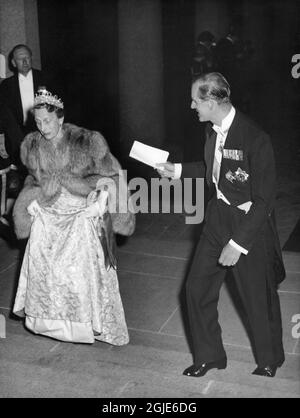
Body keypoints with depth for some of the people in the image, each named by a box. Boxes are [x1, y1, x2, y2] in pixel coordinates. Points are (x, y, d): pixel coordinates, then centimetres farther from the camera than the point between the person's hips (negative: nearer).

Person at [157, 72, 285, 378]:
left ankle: (269, 361, 37)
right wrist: (177, 170, 12)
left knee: (258, 298, 11)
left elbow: (264, 200, -23)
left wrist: (238, 243, -23)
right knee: (197, 287, 12)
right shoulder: (214, 131, -2)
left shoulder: (255, 139, -25)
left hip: (250, 225, -7)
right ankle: (209, 355, 33)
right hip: (217, 218, 7)